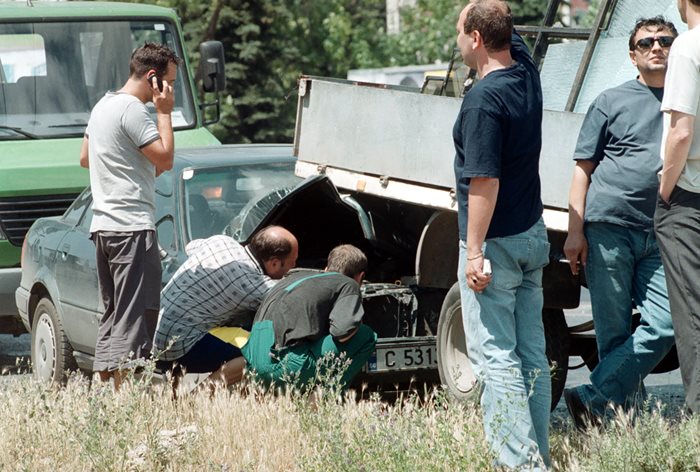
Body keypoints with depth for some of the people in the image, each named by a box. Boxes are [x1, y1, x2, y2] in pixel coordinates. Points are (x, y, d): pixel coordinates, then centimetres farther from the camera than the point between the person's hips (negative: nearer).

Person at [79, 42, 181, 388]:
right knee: (135, 316, -10)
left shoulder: (103, 106, 17)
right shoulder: (132, 109, -13)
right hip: (132, 226, -10)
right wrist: (164, 113, -7)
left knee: (112, 314, 14)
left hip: (103, 226, 10)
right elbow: (165, 157, -16)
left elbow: (85, 158, 26)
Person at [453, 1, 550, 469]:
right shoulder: (526, 73, 3)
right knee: (532, 353, 12)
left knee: (495, 356, -5)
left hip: (495, 241, -9)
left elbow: (484, 181, -23)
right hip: (532, 235, 9)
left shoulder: (483, 99, -20)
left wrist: (475, 251, -21)